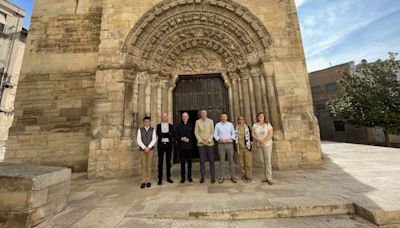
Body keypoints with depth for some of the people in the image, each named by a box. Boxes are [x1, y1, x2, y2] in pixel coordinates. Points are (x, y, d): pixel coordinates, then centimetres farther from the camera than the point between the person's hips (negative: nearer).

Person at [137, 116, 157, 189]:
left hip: (150, 149, 0)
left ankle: (148, 181, 14)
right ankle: (143, 182, 13)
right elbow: (138, 140, -4)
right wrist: (144, 147, -14)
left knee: (149, 165, 5)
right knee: (143, 166, 5)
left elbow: (154, 139, -5)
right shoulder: (140, 130, 4)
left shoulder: (153, 130, 3)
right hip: (142, 150, 1)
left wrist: (148, 147, -15)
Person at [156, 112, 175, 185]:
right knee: (160, 162, 4)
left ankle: (168, 177, 21)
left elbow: (173, 135, -5)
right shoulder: (158, 125, 3)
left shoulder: (171, 126, 7)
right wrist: (168, 134, -13)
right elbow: (159, 135, -12)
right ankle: (160, 179, 14)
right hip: (161, 145, -1)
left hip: (168, 145, 2)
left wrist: (163, 135, -15)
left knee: (168, 161, 9)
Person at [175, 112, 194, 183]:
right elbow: (176, 135, 3)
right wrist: (181, 138, -12)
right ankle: (183, 177, 19)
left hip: (189, 146, 0)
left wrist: (189, 140, -10)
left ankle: (189, 176, 22)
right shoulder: (179, 126, 5)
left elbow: (193, 135, 4)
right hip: (182, 146, 0)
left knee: (189, 161, 8)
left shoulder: (191, 125, 5)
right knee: (182, 162, 6)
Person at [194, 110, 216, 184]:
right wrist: (201, 141, -10)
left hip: (210, 143, 0)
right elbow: (196, 132, 0)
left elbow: (212, 132, -1)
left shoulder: (211, 121, 4)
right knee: (202, 161, 5)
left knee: (211, 160, 4)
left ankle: (213, 177, 14)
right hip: (200, 144, 0)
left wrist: (208, 140, -11)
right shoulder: (197, 121, 4)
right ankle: (202, 177, 15)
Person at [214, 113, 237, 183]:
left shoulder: (230, 124, 7)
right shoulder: (217, 125, 2)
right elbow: (215, 135, 2)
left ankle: (232, 176, 17)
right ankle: (221, 177, 13)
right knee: (222, 161, 3)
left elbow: (234, 133, 7)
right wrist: (220, 139, -13)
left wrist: (230, 139, -10)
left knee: (231, 160, 6)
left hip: (230, 144, 1)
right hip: (221, 145, -1)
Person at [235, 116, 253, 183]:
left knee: (248, 162, 0)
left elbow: (251, 136, 7)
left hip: (247, 147, -1)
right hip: (239, 148, 1)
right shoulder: (235, 128, 4)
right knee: (241, 163, 8)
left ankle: (249, 177, 12)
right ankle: (244, 175, 24)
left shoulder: (247, 127, 4)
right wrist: (235, 145, 6)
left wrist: (250, 144, 1)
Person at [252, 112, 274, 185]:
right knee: (263, 161, 6)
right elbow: (253, 135, 0)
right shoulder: (255, 125, 6)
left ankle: (269, 179, 3)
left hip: (267, 144, -3)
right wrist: (259, 140, -17)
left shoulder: (268, 124, -3)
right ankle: (266, 177, 17)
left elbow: (271, 134, -11)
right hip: (259, 145, 3)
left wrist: (264, 141, -20)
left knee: (267, 161, -5)